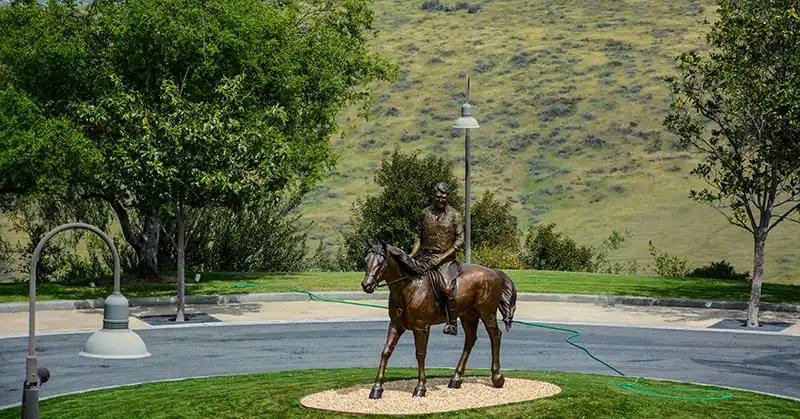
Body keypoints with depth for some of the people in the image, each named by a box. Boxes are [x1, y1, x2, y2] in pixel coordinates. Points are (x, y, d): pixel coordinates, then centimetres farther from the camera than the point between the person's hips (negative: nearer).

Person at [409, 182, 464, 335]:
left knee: (447, 287, -26)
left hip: (446, 259, -4)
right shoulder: (425, 213, 8)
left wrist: (443, 257, -14)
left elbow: (460, 239, -5)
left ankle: (452, 323, -15)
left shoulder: (454, 215, -2)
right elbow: (420, 237, 15)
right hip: (425, 257, 5)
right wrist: (411, 255, 1)